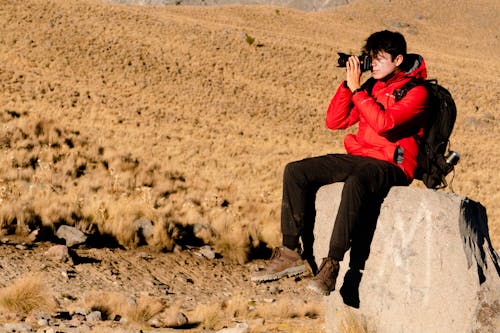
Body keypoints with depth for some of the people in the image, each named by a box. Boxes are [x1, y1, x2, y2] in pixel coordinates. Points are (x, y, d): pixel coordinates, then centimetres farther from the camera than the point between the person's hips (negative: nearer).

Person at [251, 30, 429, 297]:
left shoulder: (415, 92, -6)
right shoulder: (371, 87, 15)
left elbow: (384, 124, -23)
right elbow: (334, 122, 10)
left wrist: (357, 89, -18)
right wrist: (348, 84, 0)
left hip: (391, 165, -8)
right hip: (358, 157, 8)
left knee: (356, 183, -41)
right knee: (295, 171, -7)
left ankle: (332, 265, -40)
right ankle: (292, 252, -10)